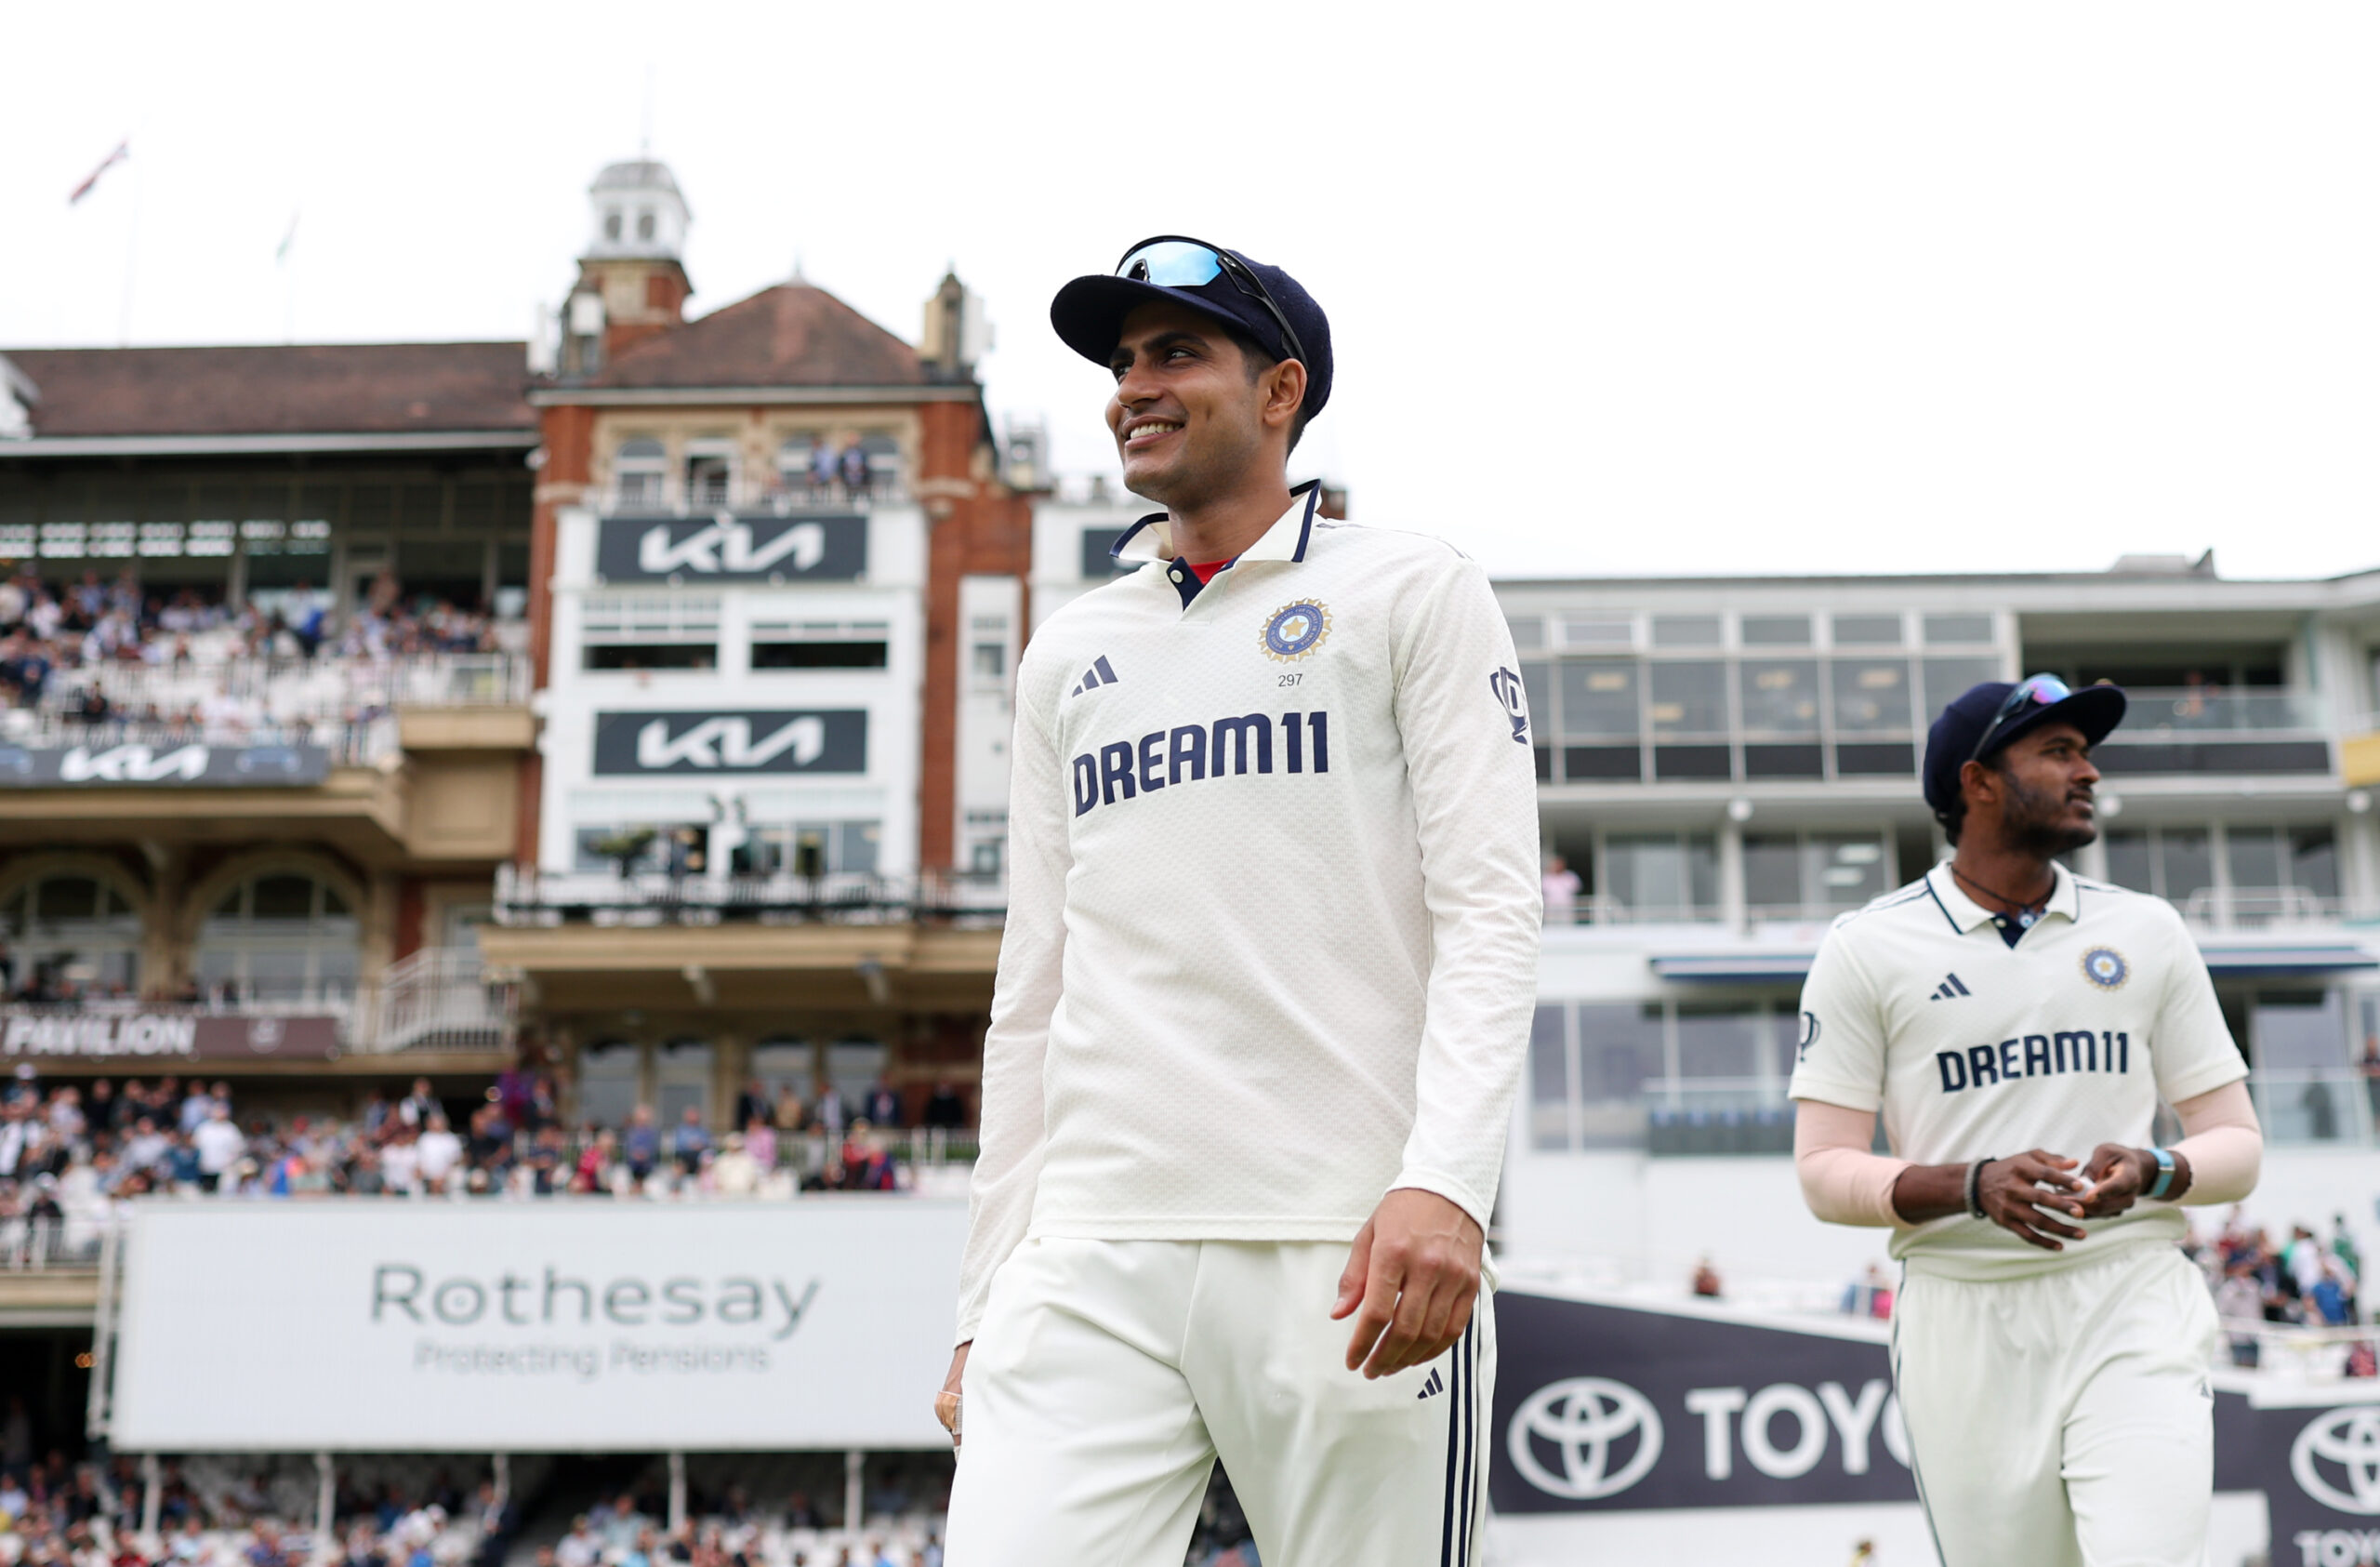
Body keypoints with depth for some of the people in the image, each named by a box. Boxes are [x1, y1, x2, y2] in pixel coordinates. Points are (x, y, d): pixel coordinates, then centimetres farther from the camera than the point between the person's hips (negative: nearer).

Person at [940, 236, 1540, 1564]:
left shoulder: (1411, 593, 7)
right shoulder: (1067, 656, 21)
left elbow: (1492, 909, -4)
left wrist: (1445, 1182, -19)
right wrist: (987, 1299, 12)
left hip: (1352, 1256, -3)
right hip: (1092, 1264, 4)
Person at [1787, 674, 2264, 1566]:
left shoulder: (2147, 932, 12)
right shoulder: (1868, 949, 3)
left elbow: (2237, 1145, 11)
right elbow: (1824, 1173, -1)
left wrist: (2151, 1172, -12)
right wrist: (1972, 1186, -19)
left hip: (2130, 1307, 1)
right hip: (1964, 1319, -1)